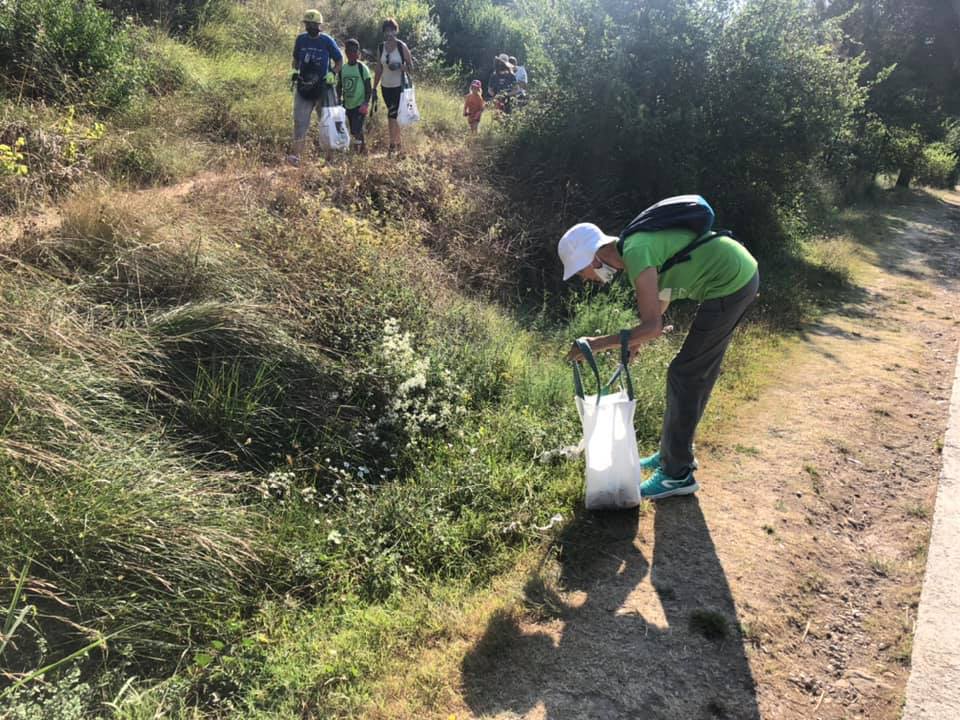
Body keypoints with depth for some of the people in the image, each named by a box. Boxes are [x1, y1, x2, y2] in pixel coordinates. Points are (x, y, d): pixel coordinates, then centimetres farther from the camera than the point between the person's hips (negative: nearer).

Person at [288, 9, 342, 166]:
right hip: (303, 87, 2)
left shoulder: (327, 41, -4)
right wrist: (295, 71, 0)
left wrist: (332, 73, -11)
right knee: (300, 121, -7)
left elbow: (339, 60, 4)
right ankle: (296, 155, -10)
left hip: (322, 87, -2)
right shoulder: (301, 39, 4)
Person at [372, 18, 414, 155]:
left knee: (392, 115, -11)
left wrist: (399, 67, -23)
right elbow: (378, 69, 10)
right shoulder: (381, 48, 6)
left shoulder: (402, 47, -6)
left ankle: (392, 145, -6)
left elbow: (411, 67, -4)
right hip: (385, 86, 5)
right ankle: (399, 141, 23)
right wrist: (374, 88, 7)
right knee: (393, 115, 11)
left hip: (398, 87, -4)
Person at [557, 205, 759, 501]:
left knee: (684, 376, -3)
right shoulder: (635, 244, 8)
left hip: (730, 285, -10)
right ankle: (676, 452, 31)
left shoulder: (636, 254, -22)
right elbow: (663, 292, 25)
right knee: (700, 372, 17)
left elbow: (652, 327, -25)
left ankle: (677, 474, 5)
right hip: (740, 273, 10)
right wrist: (637, 338, 26)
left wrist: (600, 343, -19)